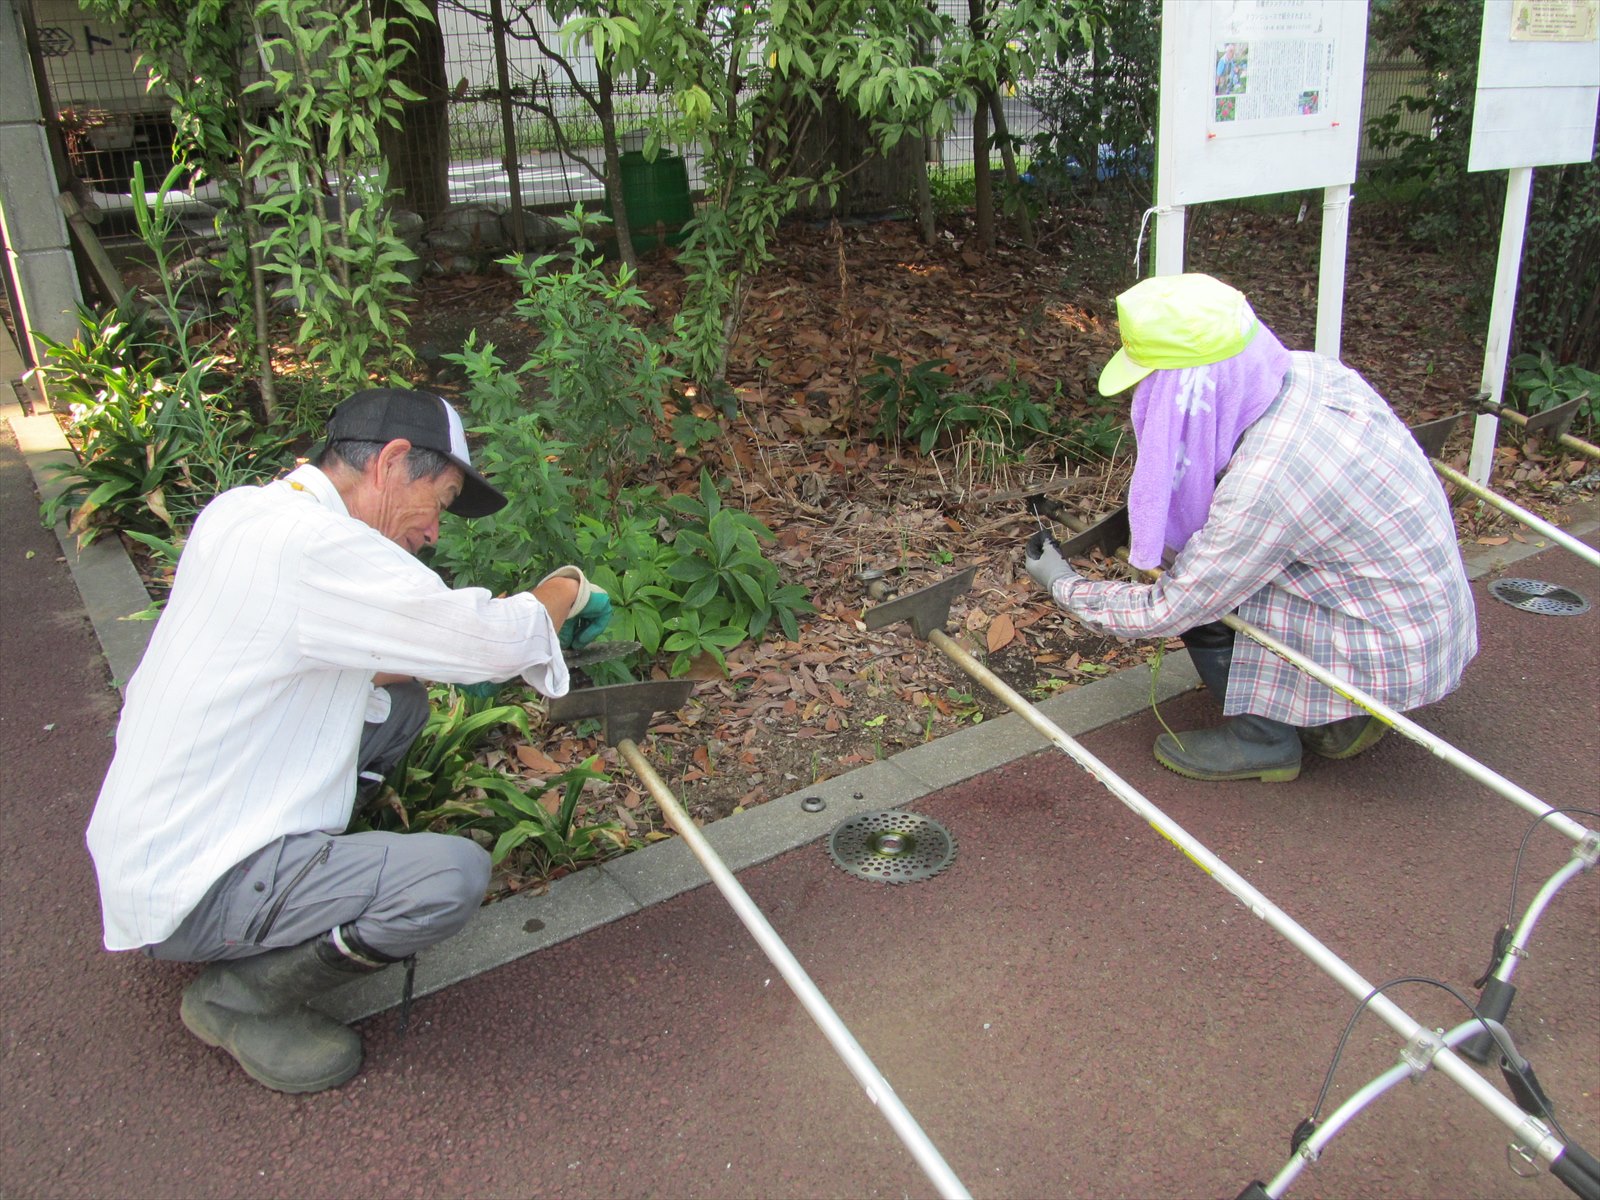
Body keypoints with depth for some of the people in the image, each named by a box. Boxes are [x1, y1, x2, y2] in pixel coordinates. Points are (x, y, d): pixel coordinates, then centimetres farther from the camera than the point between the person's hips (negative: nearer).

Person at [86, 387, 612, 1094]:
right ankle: (238, 996, -1)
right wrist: (566, 589, -2)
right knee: (454, 875, -24)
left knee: (399, 705, 14)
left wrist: (446, 661, 7)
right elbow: (499, 640, -22)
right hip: (186, 892, -10)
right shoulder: (316, 546, -24)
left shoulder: (241, 512, 5)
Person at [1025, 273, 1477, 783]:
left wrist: (1062, 585, -4)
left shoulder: (1262, 485, -31)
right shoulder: (1309, 371, -8)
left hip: (1391, 657, -8)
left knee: (1202, 589, -9)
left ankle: (1264, 738, 6)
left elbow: (1164, 614, -19)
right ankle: (1337, 717, 17)